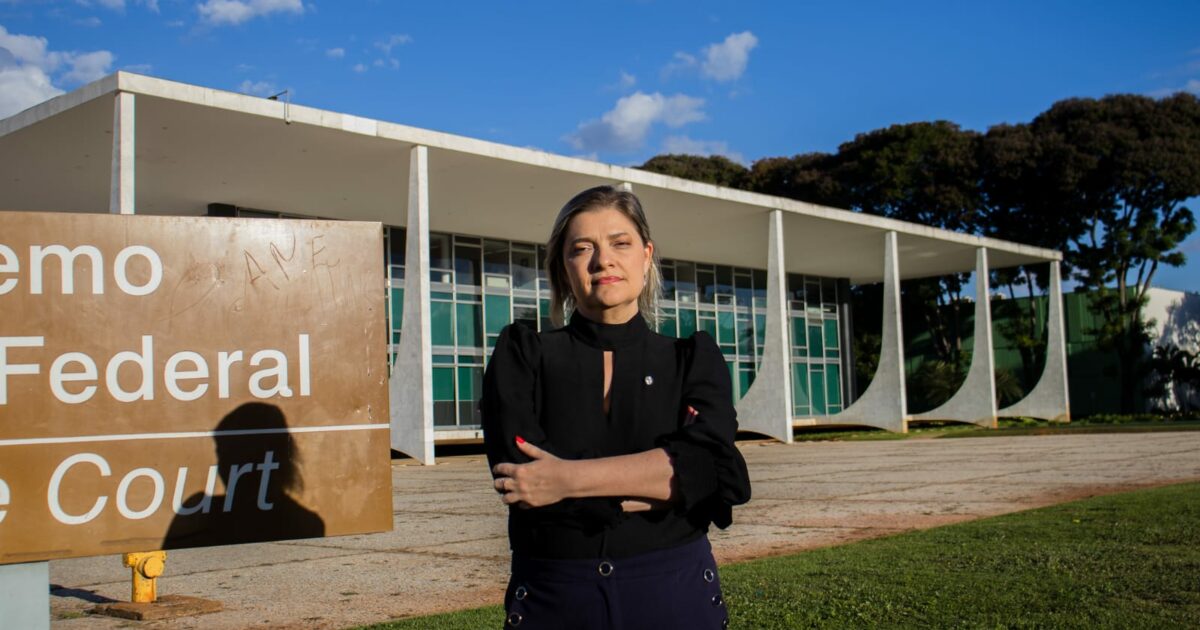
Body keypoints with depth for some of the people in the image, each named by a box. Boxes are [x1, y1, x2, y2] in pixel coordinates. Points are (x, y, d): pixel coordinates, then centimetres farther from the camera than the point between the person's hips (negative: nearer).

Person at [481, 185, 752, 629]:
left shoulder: (694, 359, 3)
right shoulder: (520, 355, 0)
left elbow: (711, 466, -14)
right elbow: (518, 474, -15)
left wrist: (569, 478, -21)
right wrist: (665, 482, -15)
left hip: (676, 594, 1)